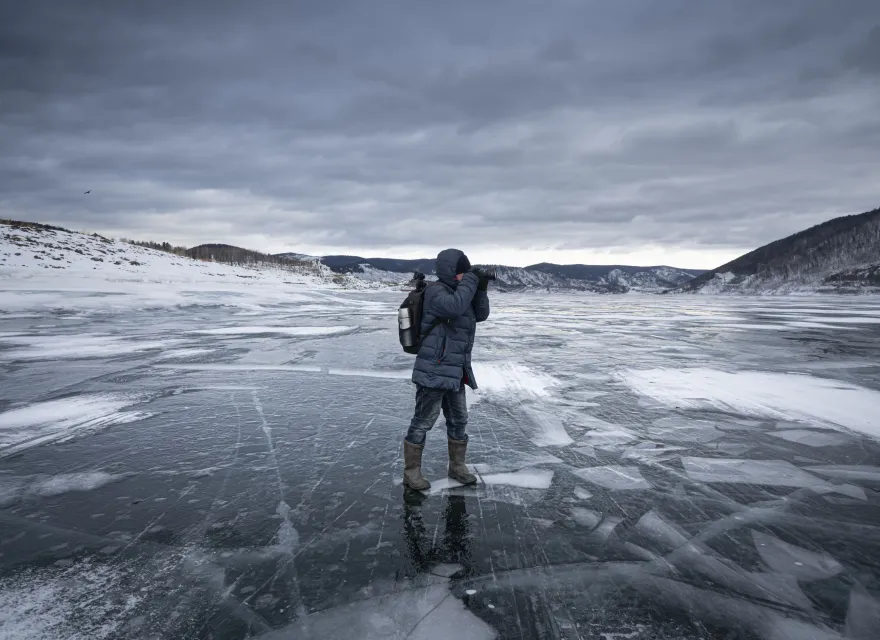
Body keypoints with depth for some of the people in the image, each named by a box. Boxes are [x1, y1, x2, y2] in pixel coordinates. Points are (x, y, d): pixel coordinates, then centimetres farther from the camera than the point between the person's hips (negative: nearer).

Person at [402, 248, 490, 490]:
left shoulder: (456, 291, 14)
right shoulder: (436, 291, -14)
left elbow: (480, 315, 13)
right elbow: (455, 307, -34)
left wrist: (481, 288, -1)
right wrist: (470, 280, -21)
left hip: (454, 372, 10)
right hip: (434, 371, -9)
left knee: (459, 420, 17)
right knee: (423, 421, 1)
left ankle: (457, 466, 32)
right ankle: (411, 471, 13)